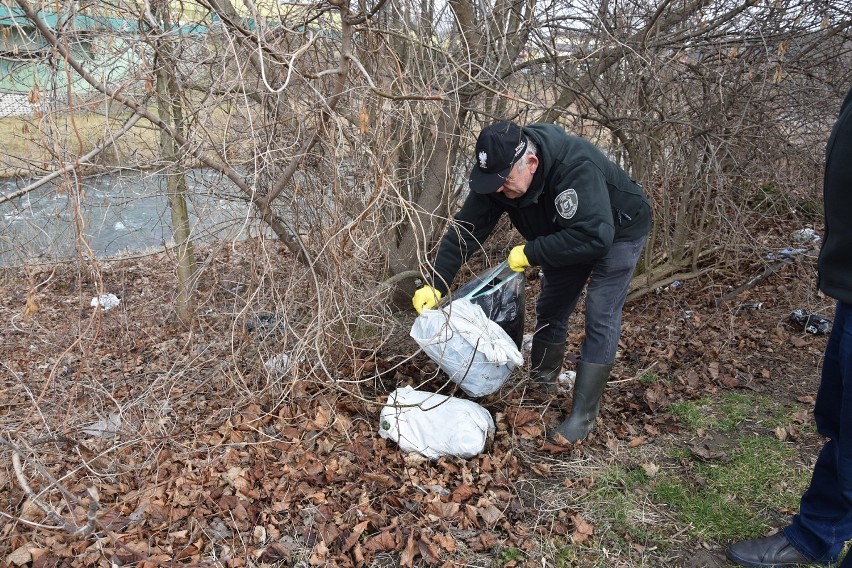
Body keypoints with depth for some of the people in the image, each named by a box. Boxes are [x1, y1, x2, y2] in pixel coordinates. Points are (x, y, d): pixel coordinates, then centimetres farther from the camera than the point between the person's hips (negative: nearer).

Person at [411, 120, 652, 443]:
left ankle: (583, 417, -5)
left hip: (616, 232, -6)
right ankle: (542, 388, 29)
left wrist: (530, 253, -39)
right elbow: (466, 230, -19)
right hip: (567, 233, 7)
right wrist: (435, 285, -25)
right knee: (550, 310, 10)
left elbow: (595, 237, -48)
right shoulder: (495, 176, -23)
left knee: (600, 319, -12)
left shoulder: (577, 168, -43)